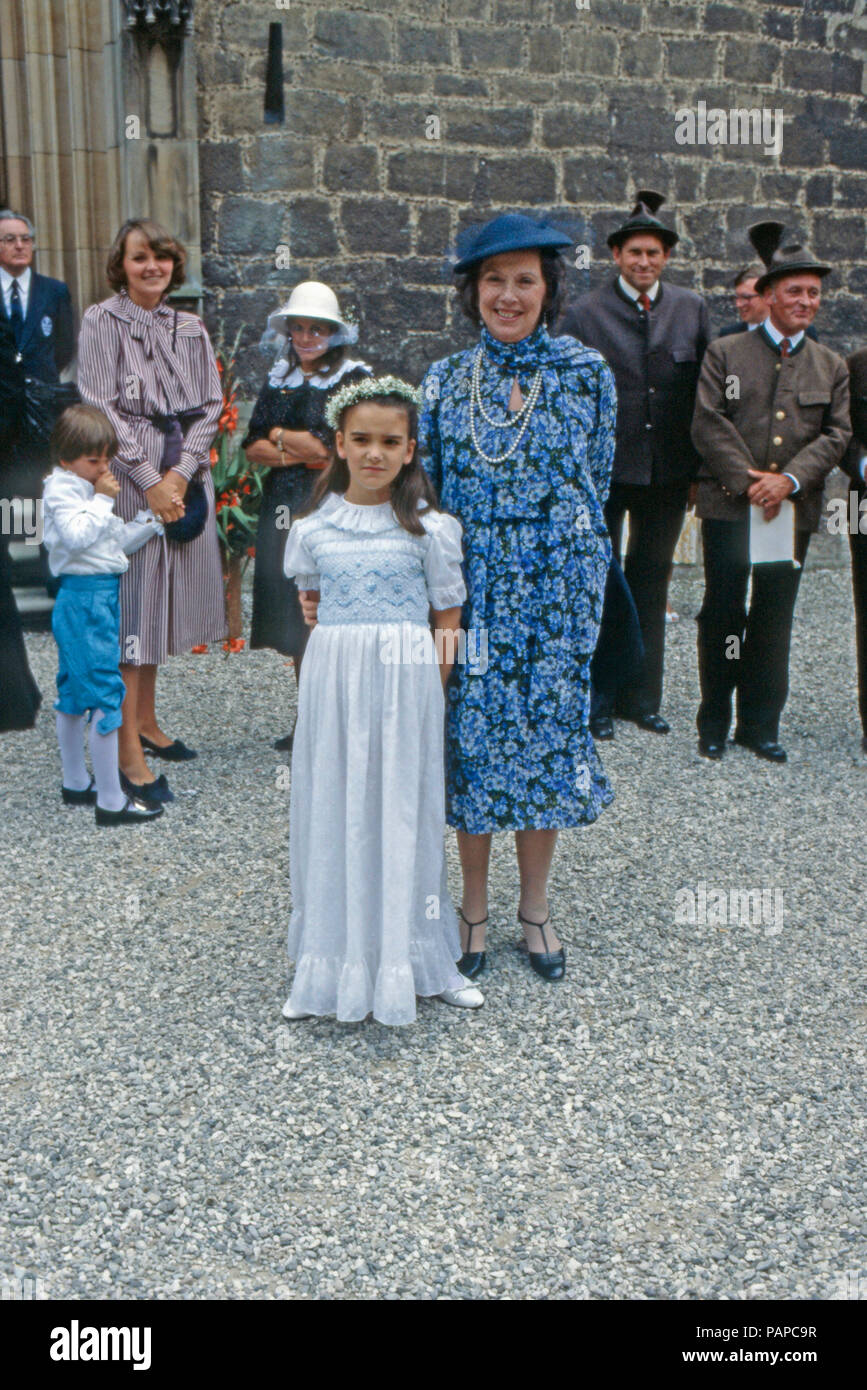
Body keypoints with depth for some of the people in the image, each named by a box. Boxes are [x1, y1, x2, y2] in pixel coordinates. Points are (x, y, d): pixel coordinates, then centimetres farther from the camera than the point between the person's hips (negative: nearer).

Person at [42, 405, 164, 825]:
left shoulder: (88, 490, 16)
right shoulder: (60, 490, -11)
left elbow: (116, 541, 20)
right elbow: (77, 534, -27)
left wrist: (150, 521, 9)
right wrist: (102, 500, -18)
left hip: (99, 597, 10)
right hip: (86, 599, -10)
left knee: (74, 692, 18)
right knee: (106, 693, -10)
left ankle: (75, 784, 29)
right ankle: (111, 802, -7)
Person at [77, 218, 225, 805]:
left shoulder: (191, 328, 11)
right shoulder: (101, 322, -2)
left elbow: (210, 406, 6)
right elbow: (102, 410, -9)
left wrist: (180, 474, -8)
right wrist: (148, 481, -15)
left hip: (183, 477, 5)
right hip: (128, 478, -5)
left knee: (161, 600, 13)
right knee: (129, 603, -6)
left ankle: (146, 720, 28)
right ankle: (129, 755, -4)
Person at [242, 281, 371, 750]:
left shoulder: (354, 377, -3)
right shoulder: (279, 379, 15)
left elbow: (337, 448, -13)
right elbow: (253, 446, 10)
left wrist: (281, 438, 0)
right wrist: (303, 451, -8)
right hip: (284, 509, 6)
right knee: (295, 621, 8)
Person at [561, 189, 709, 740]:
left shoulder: (693, 309, 5)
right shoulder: (586, 313, -4)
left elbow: (706, 391, 7)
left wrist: (699, 467, 2)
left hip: (668, 472, 3)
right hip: (604, 469, -3)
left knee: (652, 582, 13)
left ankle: (640, 696, 25)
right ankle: (597, 700, 17)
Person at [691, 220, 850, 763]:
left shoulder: (832, 366, 12)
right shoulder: (725, 353, 5)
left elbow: (836, 434, 3)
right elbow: (708, 422, -4)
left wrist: (789, 480, -13)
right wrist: (747, 480, -13)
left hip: (794, 511, 2)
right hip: (729, 507, -2)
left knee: (774, 621, 6)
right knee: (722, 615, 1)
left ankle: (761, 724, 16)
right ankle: (714, 724, 13)